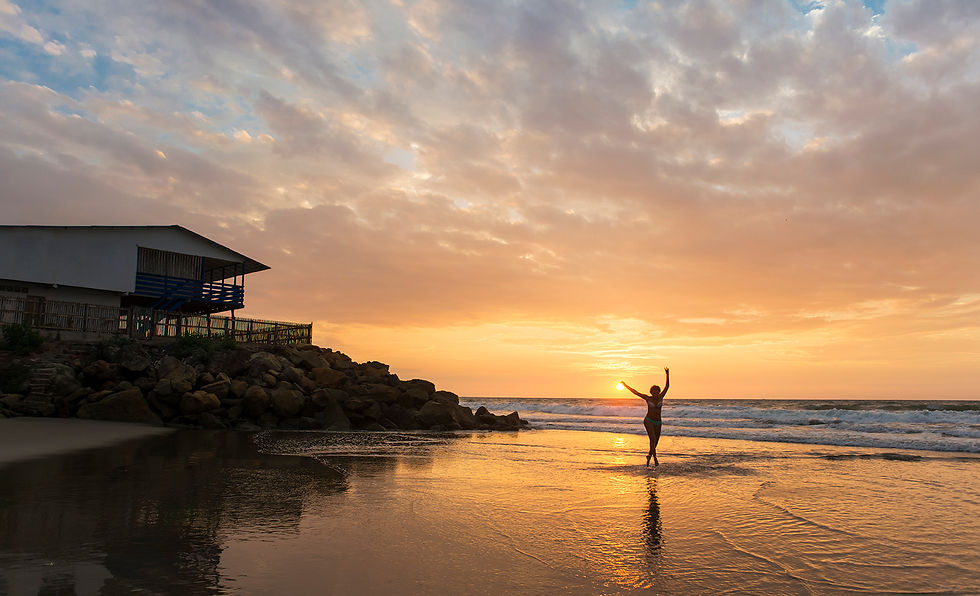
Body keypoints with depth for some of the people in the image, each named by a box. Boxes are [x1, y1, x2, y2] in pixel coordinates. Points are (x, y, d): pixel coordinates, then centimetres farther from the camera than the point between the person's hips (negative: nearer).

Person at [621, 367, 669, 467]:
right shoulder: (648, 398, -4)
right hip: (648, 421, -4)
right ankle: (655, 459, -22)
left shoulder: (660, 397, 1)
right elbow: (635, 392, -3)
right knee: (653, 439, -20)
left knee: (655, 442, 9)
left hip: (658, 422, 4)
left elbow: (667, 386, -5)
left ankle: (649, 457, 28)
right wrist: (625, 385, -4)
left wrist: (667, 375, -15)